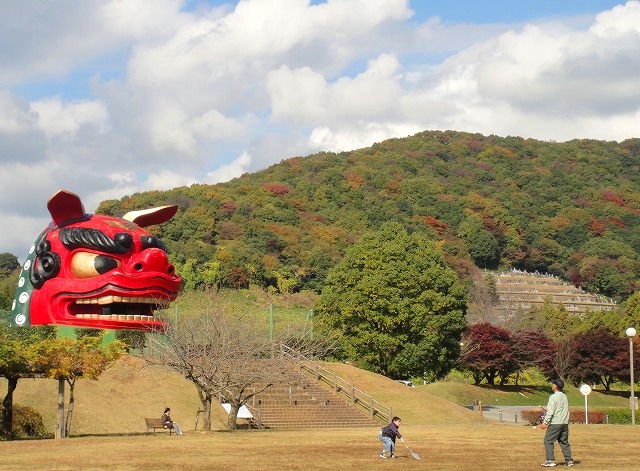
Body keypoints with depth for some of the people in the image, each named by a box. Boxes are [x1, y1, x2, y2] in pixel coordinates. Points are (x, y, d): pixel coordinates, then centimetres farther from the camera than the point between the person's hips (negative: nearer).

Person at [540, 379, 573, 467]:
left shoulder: (553, 397, -10)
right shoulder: (564, 397, 14)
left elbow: (550, 411, -15)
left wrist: (545, 422, -14)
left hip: (555, 423, -8)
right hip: (565, 423, 8)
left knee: (548, 441, -2)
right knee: (564, 442, 13)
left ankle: (550, 460, -8)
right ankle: (569, 460, 10)